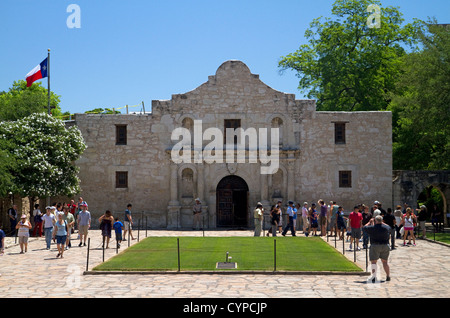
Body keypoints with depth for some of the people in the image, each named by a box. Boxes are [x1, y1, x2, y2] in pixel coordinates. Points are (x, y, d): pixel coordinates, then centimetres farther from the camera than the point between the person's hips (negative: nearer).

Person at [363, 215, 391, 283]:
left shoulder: (372, 228, -10)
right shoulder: (387, 227, 1)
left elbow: (364, 228, 7)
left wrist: (370, 222, 20)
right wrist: (382, 223, 29)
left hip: (375, 246, -4)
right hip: (385, 246, 4)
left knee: (373, 261, -1)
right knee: (385, 261, 15)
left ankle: (374, 276, -15)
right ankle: (388, 276, 18)